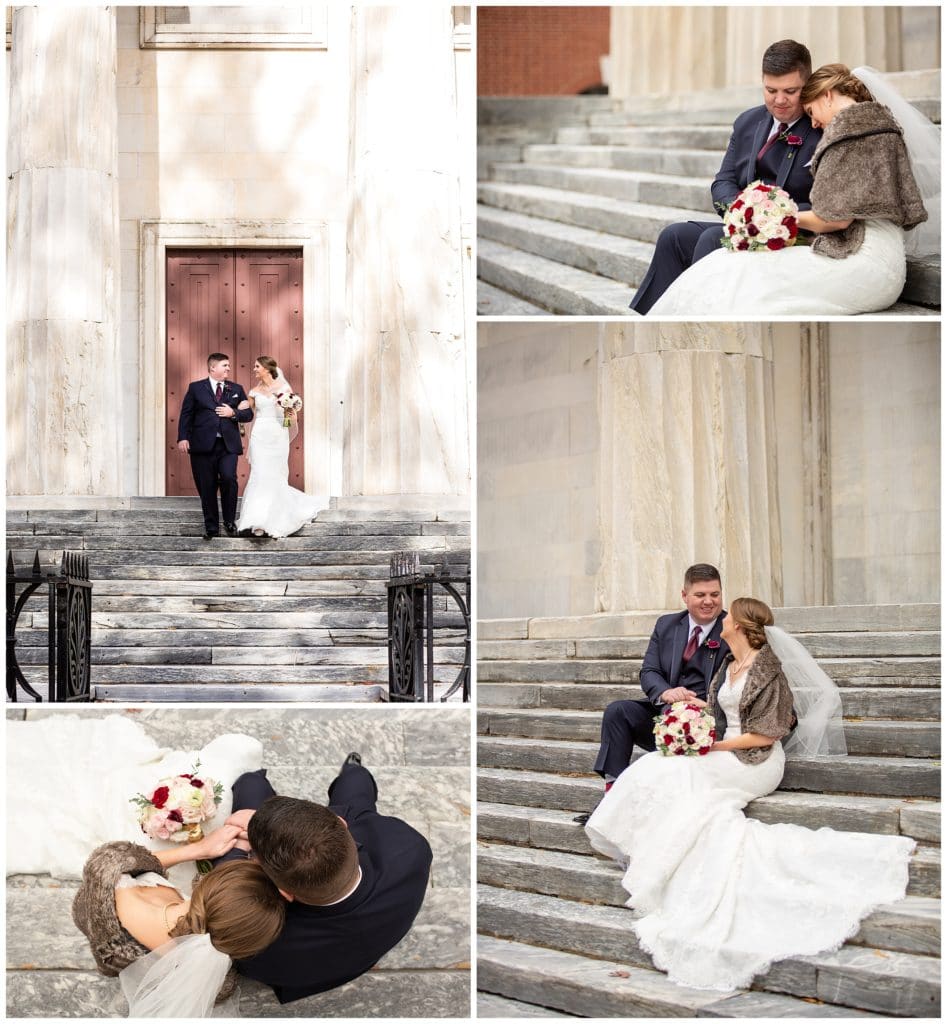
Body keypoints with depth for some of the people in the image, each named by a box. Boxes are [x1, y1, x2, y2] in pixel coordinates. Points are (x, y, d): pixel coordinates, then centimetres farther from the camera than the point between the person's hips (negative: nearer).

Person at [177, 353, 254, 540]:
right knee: (207, 487, 2)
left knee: (229, 478, -19)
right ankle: (211, 528, 13)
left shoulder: (236, 389, 14)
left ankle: (230, 521, -2)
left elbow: (248, 414, 13)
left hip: (228, 445, 1)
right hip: (203, 445, -1)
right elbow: (186, 414, 4)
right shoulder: (195, 388, 8)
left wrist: (233, 413, -6)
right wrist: (183, 437, -7)